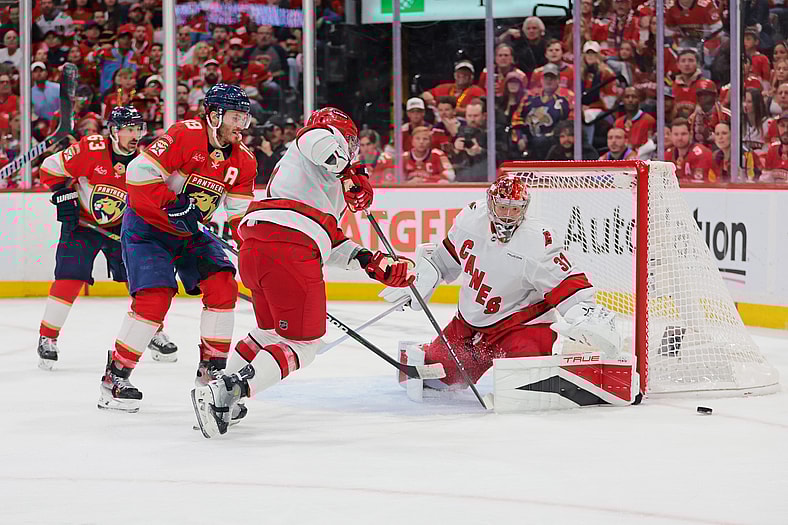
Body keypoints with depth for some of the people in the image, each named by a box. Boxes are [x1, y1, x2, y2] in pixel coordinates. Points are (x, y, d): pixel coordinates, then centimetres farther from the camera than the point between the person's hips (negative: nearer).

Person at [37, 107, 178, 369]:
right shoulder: (91, 150, -21)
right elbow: (50, 168, -12)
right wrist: (64, 196, -15)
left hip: (120, 227, 4)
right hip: (80, 223, -4)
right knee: (69, 279, -14)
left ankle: (154, 333, 18)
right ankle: (47, 338, -2)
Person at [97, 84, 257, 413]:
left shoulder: (243, 159, -1)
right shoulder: (186, 135, -23)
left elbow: (239, 212, 3)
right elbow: (139, 172, -28)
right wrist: (174, 205, -31)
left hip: (190, 231, 7)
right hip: (146, 225, -7)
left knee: (222, 286, -7)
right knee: (155, 297, -20)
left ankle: (212, 370, 8)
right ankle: (115, 378, -9)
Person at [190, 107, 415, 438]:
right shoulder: (329, 136, 14)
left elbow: (328, 243, 32)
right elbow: (319, 138, -15)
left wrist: (368, 261, 24)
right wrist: (352, 177, -2)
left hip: (252, 249, 9)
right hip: (289, 251, -9)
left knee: (271, 330, 29)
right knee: (302, 343, -3)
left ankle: (220, 398, 24)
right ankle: (225, 392, -17)